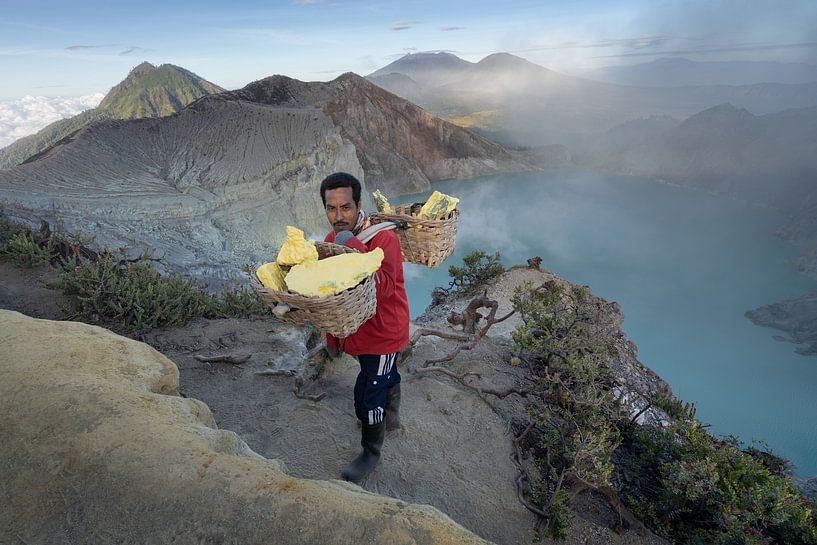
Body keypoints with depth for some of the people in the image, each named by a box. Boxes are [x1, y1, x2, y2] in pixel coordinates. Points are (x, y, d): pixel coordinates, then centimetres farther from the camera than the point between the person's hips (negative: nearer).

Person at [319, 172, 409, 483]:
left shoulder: (384, 238, -24)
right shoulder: (331, 240, -2)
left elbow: (385, 288, -37)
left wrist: (354, 250, -43)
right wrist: (332, 335, 12)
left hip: (384, 330, -7)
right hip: (358, 327, 7)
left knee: (367, 393, 0)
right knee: (386, 375, 28)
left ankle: (371, 453, 26)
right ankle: (391, 417, 55)